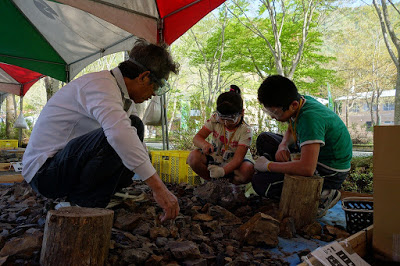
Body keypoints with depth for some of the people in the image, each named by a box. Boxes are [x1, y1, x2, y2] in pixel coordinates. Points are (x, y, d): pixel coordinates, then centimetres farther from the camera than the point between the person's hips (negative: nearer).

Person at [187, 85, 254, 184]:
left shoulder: (246, 131, -21)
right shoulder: (215, 119, -12)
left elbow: (238, 158, -28)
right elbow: (197, 138, -14)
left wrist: (223, 171, -47)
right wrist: (204, 144, -40)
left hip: (233, 163, -2)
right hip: (215, 157, 3)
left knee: (248, 171, -36)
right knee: (193, 157, -26)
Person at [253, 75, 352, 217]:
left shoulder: (310, 117, -33)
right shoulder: (300, 100, -6)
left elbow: (307, 169, -39)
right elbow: (291, 130, 15)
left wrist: (268, 165, -25)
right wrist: (283, 145, -9)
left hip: (330, 173, -9)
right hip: (315, 156, 9)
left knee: (260, 183, -19)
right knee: (264, 140, 9)